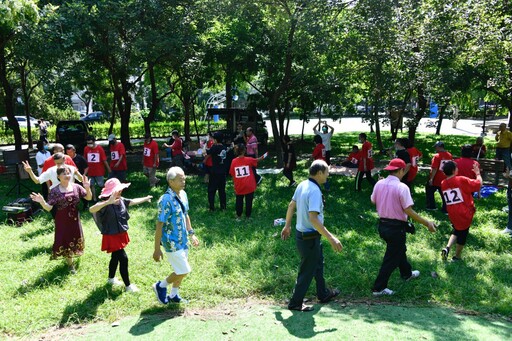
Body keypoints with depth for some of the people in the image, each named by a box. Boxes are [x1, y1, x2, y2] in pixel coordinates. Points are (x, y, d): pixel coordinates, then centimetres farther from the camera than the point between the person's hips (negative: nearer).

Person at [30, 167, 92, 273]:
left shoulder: (76, 187, -5)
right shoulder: (54, 191, -12)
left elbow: (89, 198, -4)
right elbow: (49, 208, -14)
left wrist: (87, 188, -23)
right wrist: (42, 201, -34)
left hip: (74, 219, 2)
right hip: (62, 220, -2)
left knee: (75, 239, 17)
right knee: (64, 240, 6)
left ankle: (72, 256, 46)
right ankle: (70, 264, 26)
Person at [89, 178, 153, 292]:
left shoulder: (122, 201, -5)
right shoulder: (106, 205, -27)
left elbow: (133, 201, 15)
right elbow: (91, 209, -45)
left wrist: (145, 198, 29)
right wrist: (108, 202, -57)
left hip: (121, 235, 8)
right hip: (112, 237, -8)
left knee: (115, 257, 24)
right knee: (123, 259, -4)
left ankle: (111, 278, 46)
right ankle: (128, 285, 11)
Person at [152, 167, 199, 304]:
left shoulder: (183, 194, 1)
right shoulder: (166, 200, -23)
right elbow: (159, 225, -20)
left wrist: (191, 234, 14)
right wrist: (157, 249, -17)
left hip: (183, 240, 8)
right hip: (172, 243, -8)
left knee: (181, 271, 18)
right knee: (184, 271, -1)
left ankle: (174, 295, 38)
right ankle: (161, 286, 21)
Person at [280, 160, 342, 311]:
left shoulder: (302, 185, 0)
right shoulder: (315, 191, -27)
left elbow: (291, 206, 10)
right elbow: (313, 218, -34)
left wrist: (287, 226, 22)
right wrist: (331, 238, -33)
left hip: (301, 233, 9)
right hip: (309, 238, -9)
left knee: (318, 263, 26)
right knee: (307, 271, 8)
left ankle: (323, 293, 44)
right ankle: (295, 303, 23)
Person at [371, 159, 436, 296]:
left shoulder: (379, 184, -3)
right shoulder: (402, 187, -20)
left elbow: (373, 201, 11)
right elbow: (408, 211, -22)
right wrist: (427, 223, -15)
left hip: (382, 225, 7)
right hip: (396, 227, -7)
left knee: (399, 250, 29)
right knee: (391, 258, 7)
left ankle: (407, 273, 51)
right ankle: (378, 288, 13)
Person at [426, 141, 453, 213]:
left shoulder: (437, 156, -18)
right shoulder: (449, 155, 2)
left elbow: (434, 169, -21)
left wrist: (431, 179, -16)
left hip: (436, 179, -5)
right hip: (445, 179, 5)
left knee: (429, 191, 16)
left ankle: (431, 206, 19)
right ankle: (446, 209, 11)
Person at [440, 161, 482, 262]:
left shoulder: (443, 184, 1)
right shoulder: (461, 180, -15)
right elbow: (478, 184, -9)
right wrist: (477, 173, 4)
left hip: (452, 214, 5)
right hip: (465, 213, -5)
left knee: (456, 231, 26)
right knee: (462, 234, 13)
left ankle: (447, 248, 5)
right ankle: (457, 256, 25)